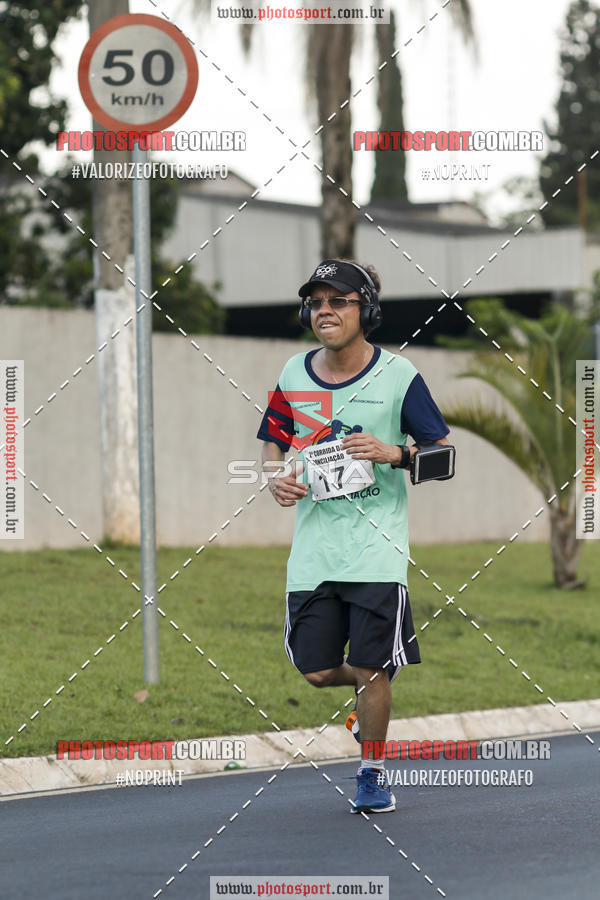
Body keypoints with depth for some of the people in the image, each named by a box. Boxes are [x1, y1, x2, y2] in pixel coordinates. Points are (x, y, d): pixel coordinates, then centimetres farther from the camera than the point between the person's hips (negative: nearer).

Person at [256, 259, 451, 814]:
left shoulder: (397, 375, -4)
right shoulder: (294, 374, 6)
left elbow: (444, 453, -1)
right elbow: (274, 441, 19)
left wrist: (393, 453, -19)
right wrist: (276, 476, -3)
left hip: (376, 547, -4)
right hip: (314, 547, 4)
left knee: (371, 670, -5)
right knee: (318, 671, 2)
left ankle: (373, 773, 16)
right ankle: (376, 690, 36)